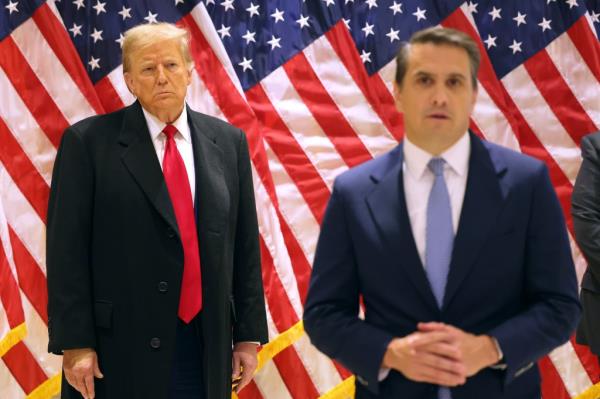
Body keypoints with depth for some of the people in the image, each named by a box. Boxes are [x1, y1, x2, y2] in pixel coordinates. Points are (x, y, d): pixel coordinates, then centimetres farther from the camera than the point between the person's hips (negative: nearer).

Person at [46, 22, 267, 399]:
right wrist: (74, 343, -10)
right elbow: (67, 251, -5)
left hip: (207, 347, 3)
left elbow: (245, 244, 8)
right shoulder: (88, 141, -3)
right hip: (119, 347, -3)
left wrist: (249, 334, 6)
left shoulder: (228, 141, 7)